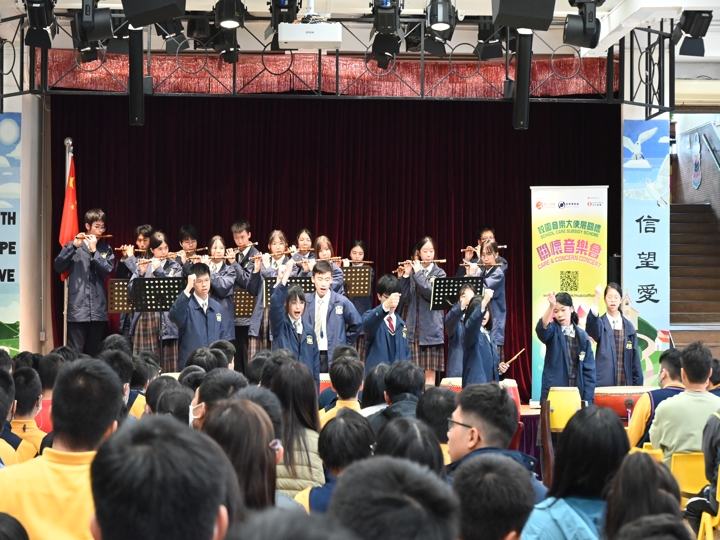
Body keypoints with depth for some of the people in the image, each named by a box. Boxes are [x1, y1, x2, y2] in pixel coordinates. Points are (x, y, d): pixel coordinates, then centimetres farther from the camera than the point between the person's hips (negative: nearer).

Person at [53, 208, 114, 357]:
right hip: (78, 309, -3)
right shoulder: (73, 246, 3)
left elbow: (106, 271, -4)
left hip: (98, 310, 3)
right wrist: (73, 246, -18)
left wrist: (94, 251, -11)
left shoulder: (106, 249, 12)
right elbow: (58, 267, -9)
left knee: (94, 353, 8)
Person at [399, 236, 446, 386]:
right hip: (414, 326, 2)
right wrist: (406, 275, -9)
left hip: (431, 327, -2)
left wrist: (418, 273, -12)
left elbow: (432, 293, -15)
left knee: (429, 370, -1)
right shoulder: (413, 271, 8)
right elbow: (406, 297, 1)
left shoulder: (439, 273, 3)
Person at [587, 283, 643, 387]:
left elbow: (635, 358, 10)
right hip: (603, 383, -2)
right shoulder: (600, 324, 2)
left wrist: (638, 385, 5)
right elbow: (591, 329, -24)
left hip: (625, 383, 2)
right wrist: (596, 298, -36)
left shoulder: (628, 326, 9)